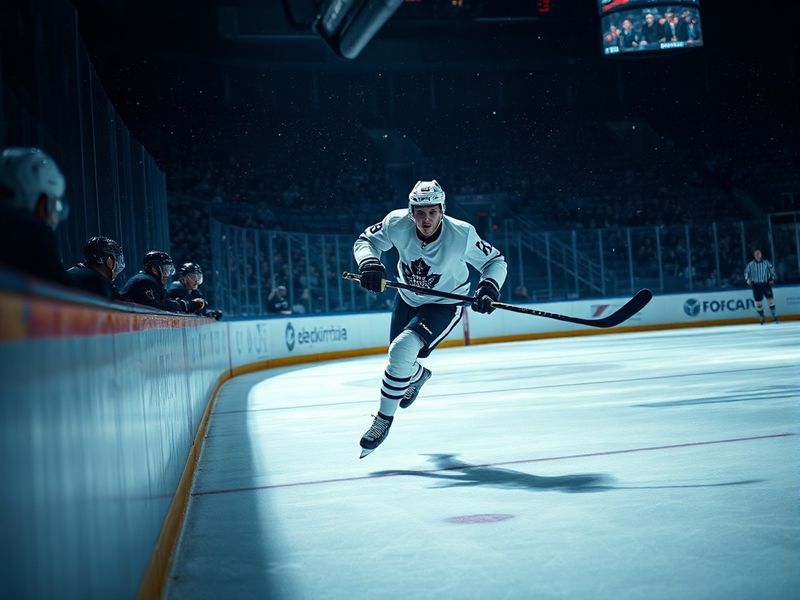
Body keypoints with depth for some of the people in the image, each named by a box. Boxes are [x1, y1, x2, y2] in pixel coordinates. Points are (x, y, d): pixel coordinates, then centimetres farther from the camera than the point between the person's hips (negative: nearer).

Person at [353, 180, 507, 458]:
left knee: (402, 351, -25)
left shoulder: (461, 234, -28)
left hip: (443, 306, -4)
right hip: (408, 297, 5)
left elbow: (495, 261, -14)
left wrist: (489, 287, -33)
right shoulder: (397, 223, -23)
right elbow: (365, 240, -8)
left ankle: (384, 418, -5)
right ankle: (418, 375, 58)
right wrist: (369, 262, -29)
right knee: (398, 357, 19)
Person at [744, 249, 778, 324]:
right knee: (758, 302, 2)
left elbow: (772, 270, 8)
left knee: (770, 298, -5)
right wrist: (747, 279, -9)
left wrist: (772, 279, -1)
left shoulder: (766, 263, -4)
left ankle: (774, 316, 8)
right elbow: (746, 271, 6)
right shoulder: (751, 264, -5)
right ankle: (762, 317, 16)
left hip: (766, 284, 0)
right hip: (756, 285, 0)